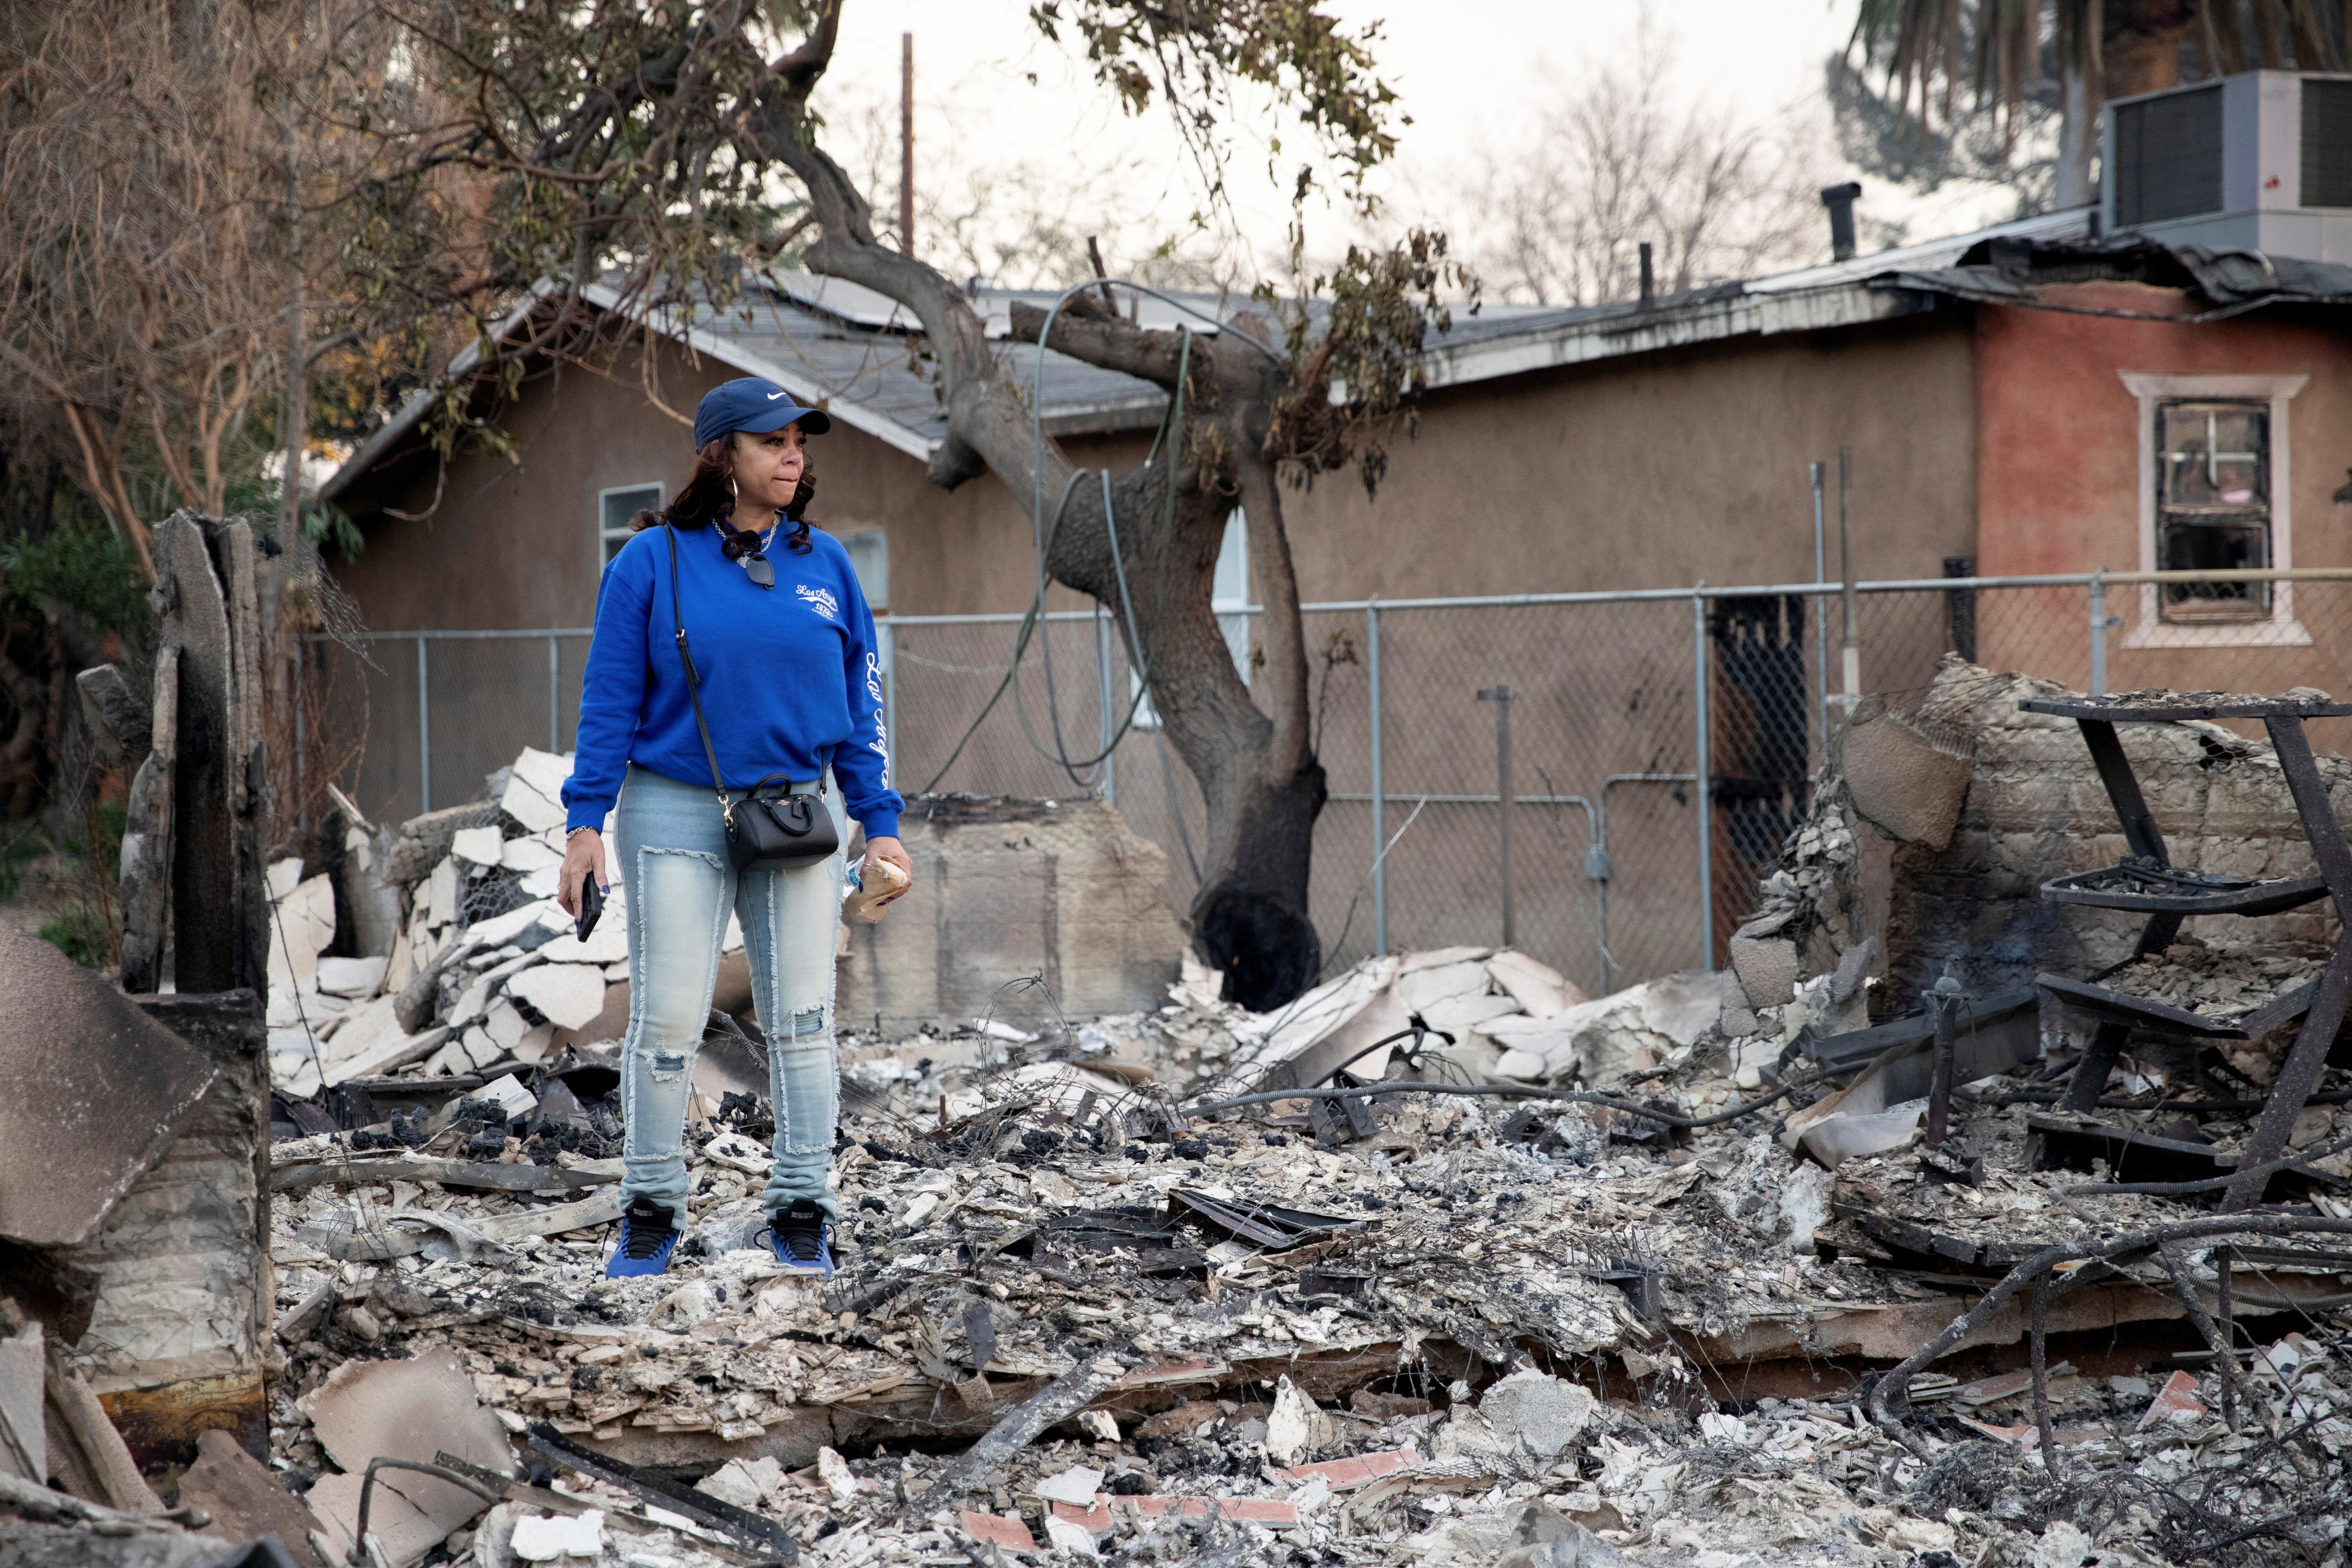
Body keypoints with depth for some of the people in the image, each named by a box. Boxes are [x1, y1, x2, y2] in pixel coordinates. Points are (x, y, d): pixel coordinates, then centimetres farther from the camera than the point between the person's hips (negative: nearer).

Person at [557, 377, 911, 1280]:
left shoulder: (824, 564, 7)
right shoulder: (654, 562, -2)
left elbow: (860, 700, 10)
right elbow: (610, 699, -1)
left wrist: (880, 823, 4)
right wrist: (585, 823, -7)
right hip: (677, 815, -3)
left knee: (801, 1019, 3)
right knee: (666, 1022, -3)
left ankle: (802, 1213, 10)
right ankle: (651, 1213, 9)